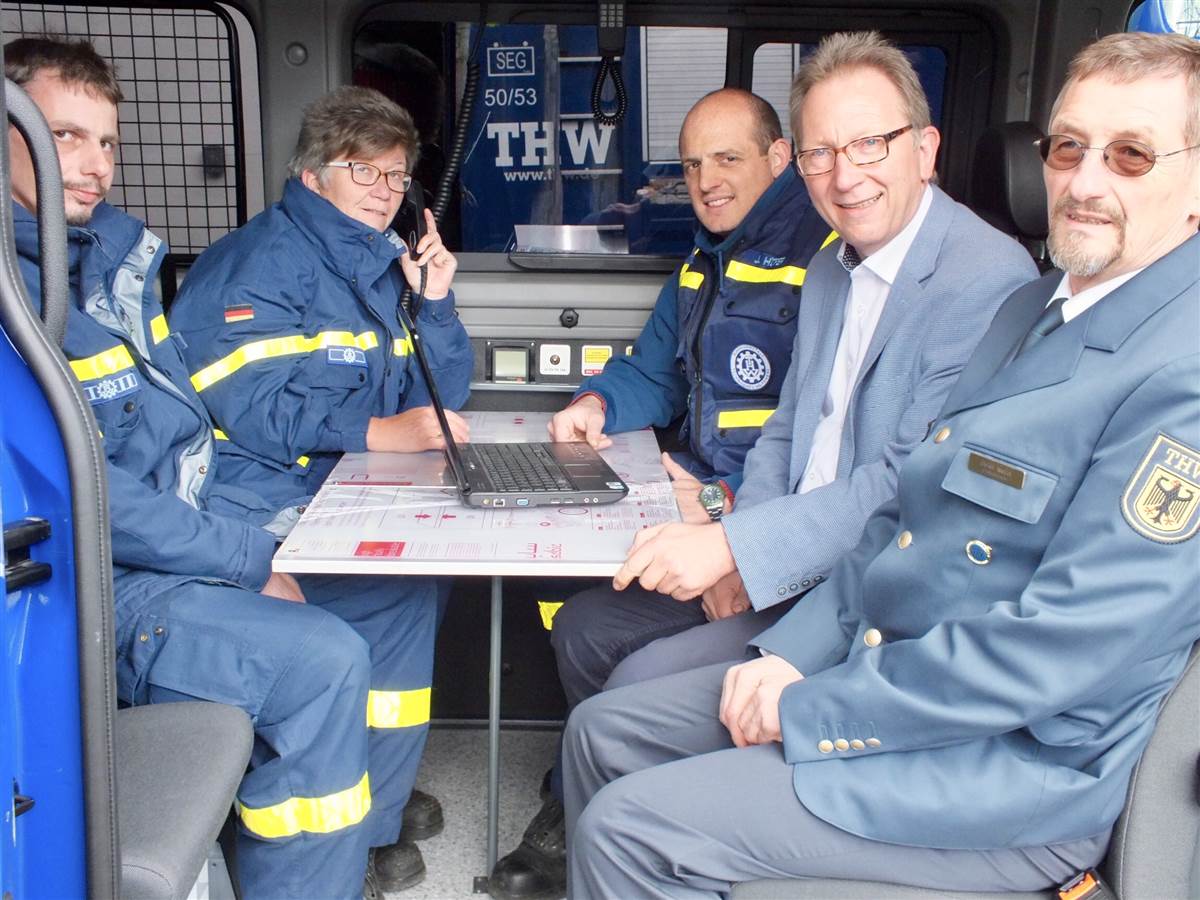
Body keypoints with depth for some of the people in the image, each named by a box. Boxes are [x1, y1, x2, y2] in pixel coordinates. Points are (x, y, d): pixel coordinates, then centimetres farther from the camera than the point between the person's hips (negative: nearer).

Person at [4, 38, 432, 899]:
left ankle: (364, 830, 22)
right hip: (99, 582, -9)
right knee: (320, 658, -27)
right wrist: (248, 559, -19)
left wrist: (262, 528, 3)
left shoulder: (114, 248, 9)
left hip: (193, 519, 9)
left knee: (404, 588, 10)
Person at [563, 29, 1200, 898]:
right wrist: (789, 654, 0)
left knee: (630, 827, -15)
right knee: (603, 728, 7)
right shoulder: (1033, 307, 9)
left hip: (1008, 765, -8)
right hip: (871, 662, 8)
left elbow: (1055, 650, -25)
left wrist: (804, 711, -18)